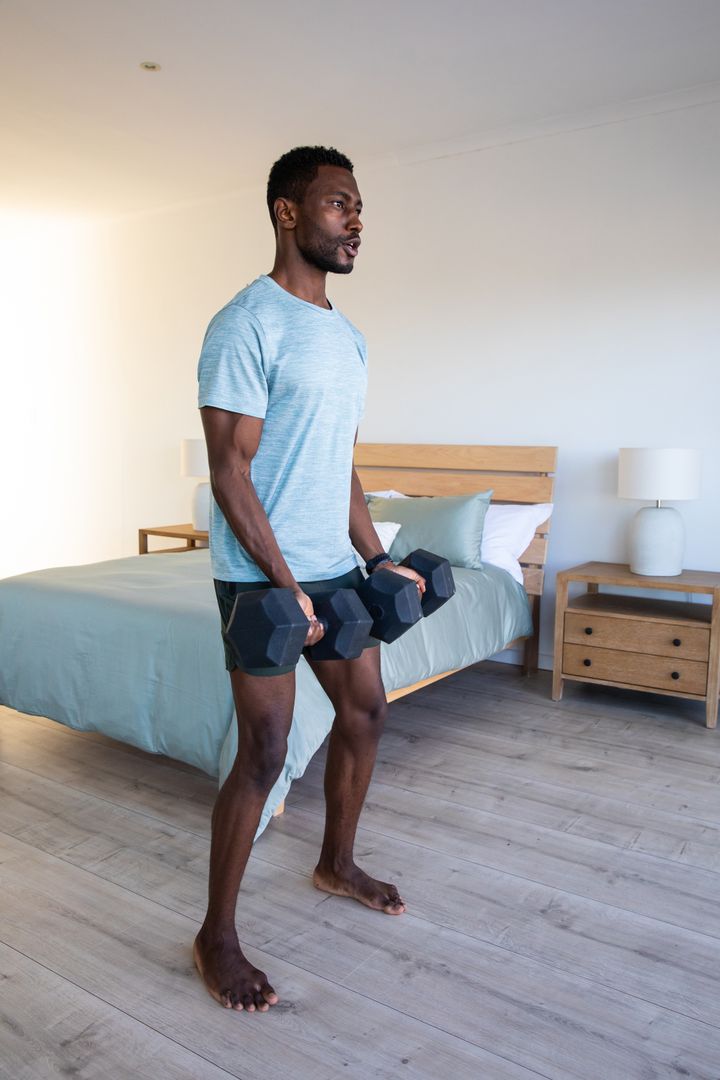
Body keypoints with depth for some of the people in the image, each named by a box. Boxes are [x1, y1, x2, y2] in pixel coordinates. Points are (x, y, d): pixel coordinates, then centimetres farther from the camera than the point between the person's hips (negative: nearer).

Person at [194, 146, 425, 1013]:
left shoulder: (346, 337, 13)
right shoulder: (246, 326, -13)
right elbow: (229, 469, -18)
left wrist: (378, 560, 14)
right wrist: (285, 586, -21)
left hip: (336, 567, 9)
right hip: (262, 575, -8)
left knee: (365, 713, 17)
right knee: (265, 753, -4)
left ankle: (336, 864, 40)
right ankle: (216, 937, 16)